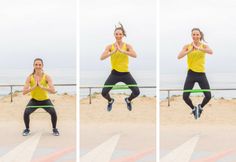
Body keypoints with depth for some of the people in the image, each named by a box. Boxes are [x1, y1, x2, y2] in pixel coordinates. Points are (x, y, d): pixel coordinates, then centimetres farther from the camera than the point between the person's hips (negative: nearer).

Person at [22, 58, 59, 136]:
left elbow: (53, 91, -27)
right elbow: (24, 92, -19)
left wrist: (41, 86, -34)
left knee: (53, 113, -23)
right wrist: (34, 86, -30)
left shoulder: (46, 77, -16)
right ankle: (27, 129, 6)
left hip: (45, 100, -1)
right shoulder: (30, 77, -13)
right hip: (34, 100, 1)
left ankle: (54, 129, 5)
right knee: (26, 113, -22)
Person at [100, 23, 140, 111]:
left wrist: (122, 50, -32)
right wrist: (113, 51, -28)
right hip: (114, 73, 0)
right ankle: (110, 101, 27)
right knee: (104, 93, -12)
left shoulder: (127, 46, -6)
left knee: (137, 92, -10)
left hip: (125, 73, 0)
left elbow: (135, 55, -25)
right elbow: (102, 58, -18)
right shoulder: (110, 46, -4)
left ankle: (128, 100, 28)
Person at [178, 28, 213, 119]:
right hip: (191, 74, 0)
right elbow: (179, 57, -16)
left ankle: (200, 107, 26)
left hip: (201, 74, 0)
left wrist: (198, 48, -31)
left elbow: (211, 52, -23)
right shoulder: (187, 46, 0)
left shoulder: (204, 46, 0)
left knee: (208, 96, -7)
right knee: (185, 96, -8)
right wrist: (190, 50, -26)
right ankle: (193, 108, 23)